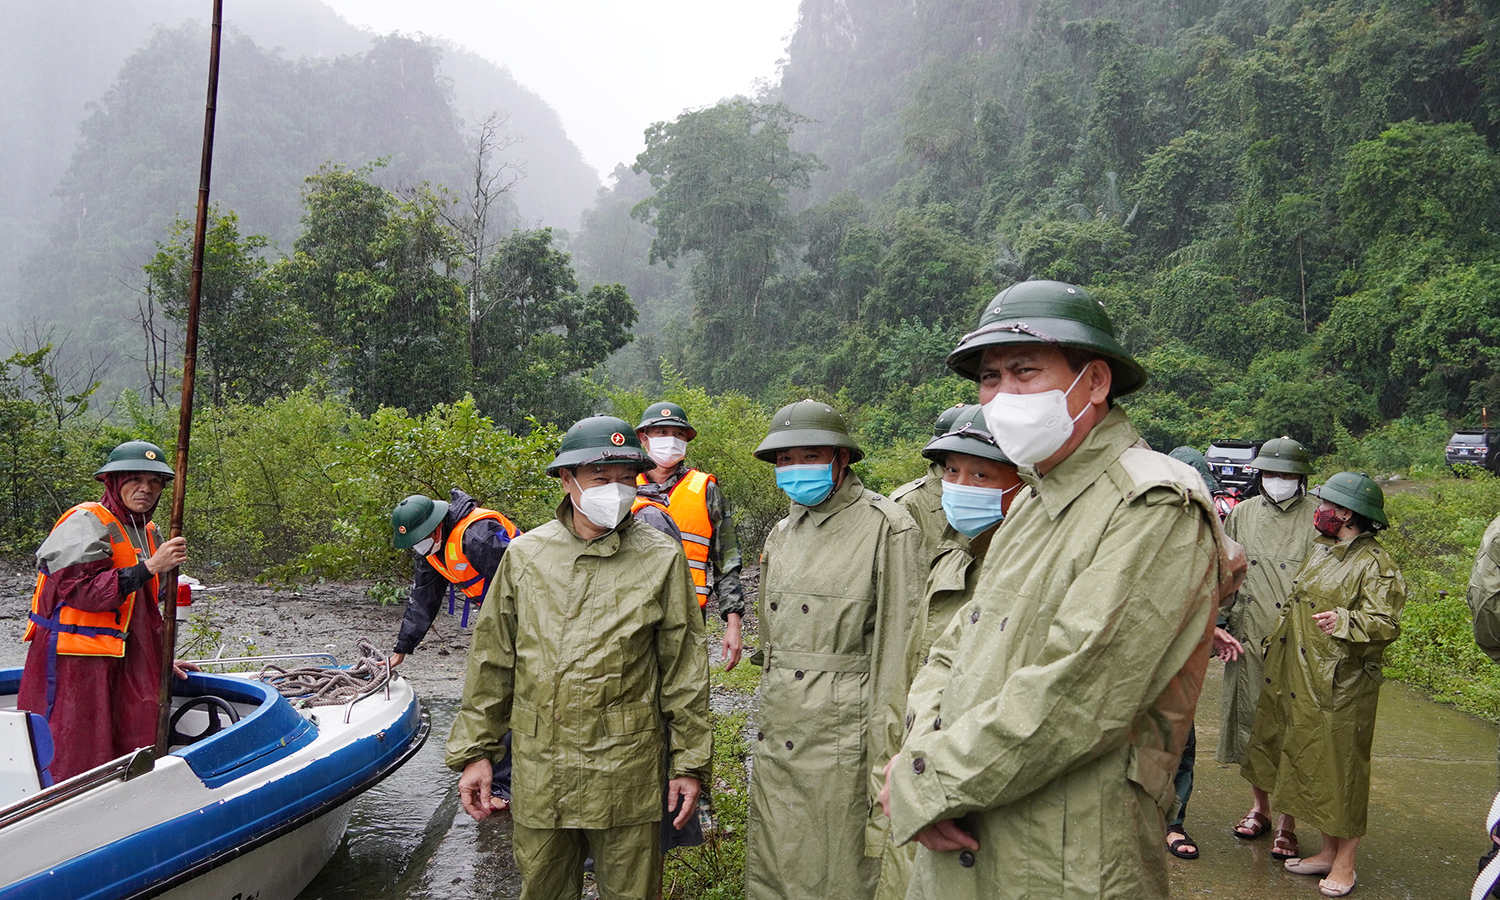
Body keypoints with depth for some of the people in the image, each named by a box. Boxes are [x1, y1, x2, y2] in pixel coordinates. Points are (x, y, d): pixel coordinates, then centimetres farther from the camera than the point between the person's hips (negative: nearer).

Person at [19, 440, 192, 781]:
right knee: (74, 766, -4)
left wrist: (160, 660, 22)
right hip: (73, 663, -8)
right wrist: (148, 567, -27)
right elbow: (81, 591, -24)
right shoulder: (85, 523, -12)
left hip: (124, 663, 8)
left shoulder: (149, 533, 15)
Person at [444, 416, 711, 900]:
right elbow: (491, 662, 8)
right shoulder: (524, 555, 1)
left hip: (626, 771, -2)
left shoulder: (661, 559, -4)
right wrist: (474, 751, 7)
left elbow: (684, 669, -1)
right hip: (538, 768, 2)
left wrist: (689, 763, 0)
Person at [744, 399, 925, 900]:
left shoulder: (886, 528, -9)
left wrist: (885, 761, -13)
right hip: (776, 737, 7)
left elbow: (898, 650, -12)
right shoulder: (782, 532, 13)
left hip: (840, 739, -6)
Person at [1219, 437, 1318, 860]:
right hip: (1248, 642, 4)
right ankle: (1259, 807, 30)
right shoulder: (1242, 514, 9)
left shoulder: (1318, 519, -2)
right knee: (1250, 724, 12)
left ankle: (1286, 824, 12)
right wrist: (1222, 623, 11)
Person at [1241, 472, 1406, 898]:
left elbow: (1385, 623, -20)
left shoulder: (1375, 564, -11)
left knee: (1340, 768, 1)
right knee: (1309, 764, 13)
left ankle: (1344, 864, 14)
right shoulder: (1320, 550, 14)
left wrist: (1345, 621, -35)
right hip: (1300, 682, 8)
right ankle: (1327, 851, 27)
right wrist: (1276, 642, 25)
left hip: (1342, 687, -8)